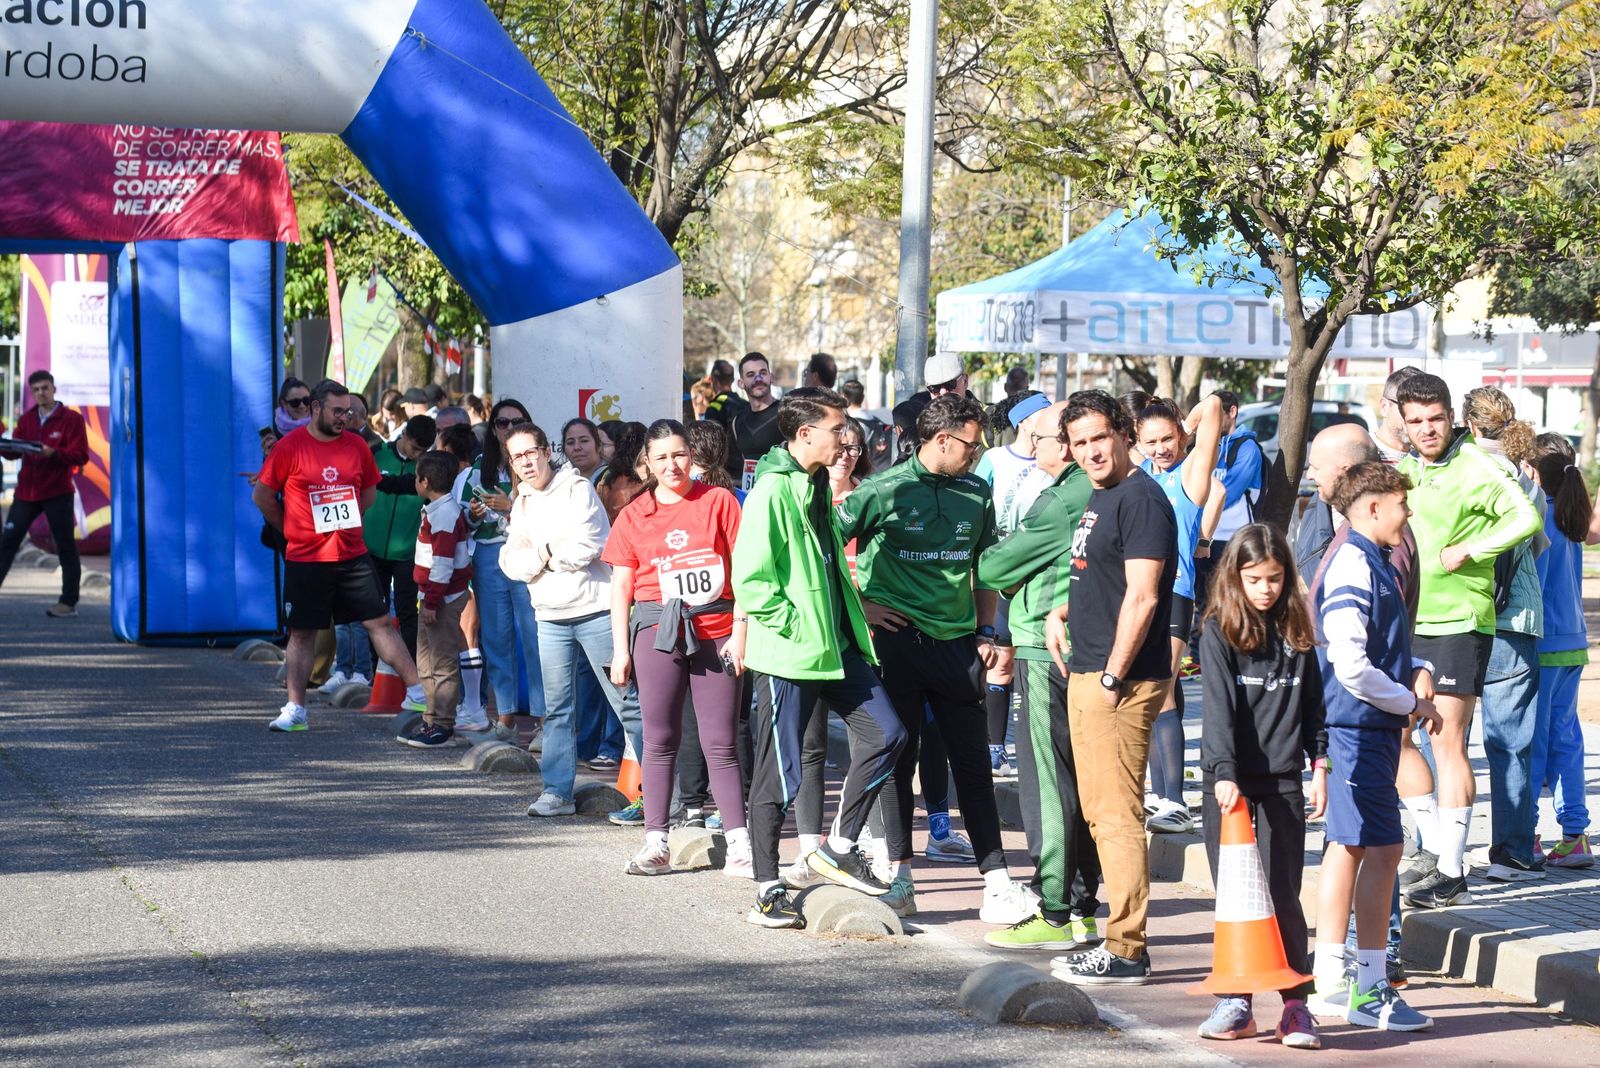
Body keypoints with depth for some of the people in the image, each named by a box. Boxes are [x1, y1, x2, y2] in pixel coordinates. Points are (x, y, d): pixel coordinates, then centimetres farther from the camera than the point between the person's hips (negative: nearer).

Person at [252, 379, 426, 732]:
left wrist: (345, 519, 8)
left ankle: (416, 693, 7)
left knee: (380, 623, 4)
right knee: (302, 633, 4)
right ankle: (295, 709, 9)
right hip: (305, 558, -3)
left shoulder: (356, 446, 4)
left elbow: (370, 491, 18)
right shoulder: (289, 447, -7)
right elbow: (262, 495, -1)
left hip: (353, 555, 3)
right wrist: (291, 529, 4)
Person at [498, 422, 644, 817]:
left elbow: (586, 547, -16)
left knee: (628, 701, -5)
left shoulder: (577, 489, -4)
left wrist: (538, 553, -5)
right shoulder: (522, 504, 16)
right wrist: (547, 553, -11)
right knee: (557, 708, 8)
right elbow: (511, 562, 6)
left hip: (595, 610, -6)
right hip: (551, 617, 6)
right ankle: (556, 792, 13)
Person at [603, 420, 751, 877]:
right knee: (660, 740, 3)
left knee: (721, 743, -1)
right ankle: (656, 845, 6)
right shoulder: (633, 516, 8)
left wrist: (740, 632, -4)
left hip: (717, 632, -1)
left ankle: (740, 846, 1)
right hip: (658, 630, 1)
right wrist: (620, 650, 3)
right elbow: (621, 585, 9)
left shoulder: (718, 501, 3)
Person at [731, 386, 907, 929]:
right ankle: (767, 888, 9)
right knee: (778, 771, 0)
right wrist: (796, 627, -17)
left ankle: (839, 848, 15)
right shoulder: (772, 492, -16)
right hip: (789, 655, -9)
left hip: (836, 645, 9)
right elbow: (750, 582, -21)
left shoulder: (817, 485, 12)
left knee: (884, 733, 4)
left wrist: (851, 621, 15)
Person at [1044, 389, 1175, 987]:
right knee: (1099, 814, 13)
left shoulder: (1140, 499, -13)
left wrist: (1113, 677, -20)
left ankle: (1126, 952, -5)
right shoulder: (1098, 498, 17)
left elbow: (1141, 597, -20)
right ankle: (1120, 941, 20)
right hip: (1086, 674, 10)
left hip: (1120, 681, -10)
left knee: (1118, 815, -8)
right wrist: (1061, 613, 15)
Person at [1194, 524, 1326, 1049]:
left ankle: (1296, 1003, 3)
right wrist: (1224, 774, -20)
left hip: (1283, 780, 2)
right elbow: (1219, 706, -11)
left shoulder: (1296, 632, 9)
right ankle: (1236, 1002, 8)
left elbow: (1312, 704, 15)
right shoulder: (1219, 632, -2)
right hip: (1228, 780, -1)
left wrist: (1319, 765, 9)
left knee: (1283, 895, -1)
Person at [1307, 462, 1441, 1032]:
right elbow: (1352, 667, -23)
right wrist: (1411, 703, -11)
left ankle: (1329, 980, 20)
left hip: (1373, 729, 10)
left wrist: (1418, 671, 4)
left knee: (1348, 847, 13)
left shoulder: (1376, 564, 15)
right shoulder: (1353, 567, -17)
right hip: (1358, 727, -10)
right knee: (1382, 850, -8)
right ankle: (1370, 991, -4)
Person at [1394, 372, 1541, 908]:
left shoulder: (1475, 466, -10)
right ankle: (1434, 844, 21)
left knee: (1446, 742, -8)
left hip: (1459, 622, -8)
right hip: (1408, 623, 8)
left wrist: (1468, 549, -19)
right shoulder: (1406, 471, 13)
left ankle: (1451, 872, -3)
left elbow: (1527, 517, -21)